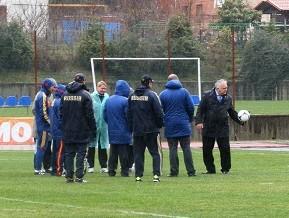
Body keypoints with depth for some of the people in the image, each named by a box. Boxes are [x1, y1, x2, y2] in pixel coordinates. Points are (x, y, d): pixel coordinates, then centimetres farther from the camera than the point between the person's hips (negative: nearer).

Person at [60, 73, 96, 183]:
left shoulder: (65, 94, 8)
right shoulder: (85, 95, -8)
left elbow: (61, 113, 12)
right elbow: (89, 114, -10)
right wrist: (93, 129, -4)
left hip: (68, 130, 4)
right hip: (82, 130, -4)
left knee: (68, 153, 8)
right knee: (81, 153, -1)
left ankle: (69, 176, 6)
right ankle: (79, 176, -5)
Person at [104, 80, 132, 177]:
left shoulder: (108, 100, 5)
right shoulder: (125, 101, -15)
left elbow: (105, 116, 10)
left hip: (112, 132, 6)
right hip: (123, 132, -6)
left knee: (113, 152, 12)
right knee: (124, 153, -1)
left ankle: (111, 170, 10)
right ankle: (124, 171, 0)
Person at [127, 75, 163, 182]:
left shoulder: (132, 96, 7)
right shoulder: (151, 95, -9)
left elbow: (129, 113, 12)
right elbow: (159, 112, -10)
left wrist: (131, 128, 18)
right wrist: (159, 125, 4)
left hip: (137, 130, 4)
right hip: (151, 129, -4)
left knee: (138, 153, 8)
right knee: (155, 153, 2)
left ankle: (138, 175, 4)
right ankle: (156, 174, -7)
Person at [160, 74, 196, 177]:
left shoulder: (163, 94, 0)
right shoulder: (184, 92, -1)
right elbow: (191, 107, -1)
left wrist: (162, 122, 14)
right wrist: (190, 120, 13)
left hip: (170, 125, 0)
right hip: (183, 124, 0)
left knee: (173, 149, 3)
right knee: (186, 148, 4)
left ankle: (174, 171, -1)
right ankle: (191, 171, 1)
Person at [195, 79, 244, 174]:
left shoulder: (228, 98, 9)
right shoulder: (207, 96, -1)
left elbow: (232, 113, 15)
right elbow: (200, 110, -2)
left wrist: (240, 120, 2)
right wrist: (199, 121, -13)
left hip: (223, 128, 1)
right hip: (208, 128, -1)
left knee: (225, 149, -3)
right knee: (207, 150, 3)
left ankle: (225, 169, 10)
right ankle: (210, 169, 14)